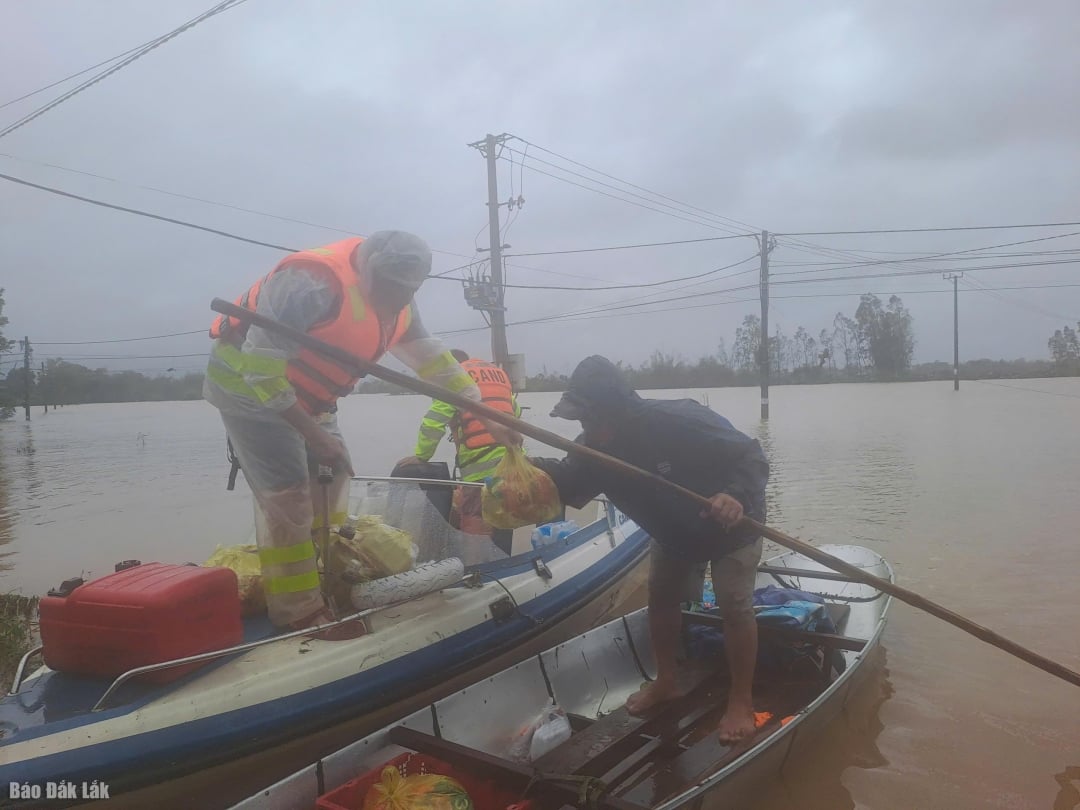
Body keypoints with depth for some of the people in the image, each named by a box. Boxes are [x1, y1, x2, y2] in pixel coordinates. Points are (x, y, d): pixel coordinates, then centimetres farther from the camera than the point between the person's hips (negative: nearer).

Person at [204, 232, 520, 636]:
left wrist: (488, 418, -2)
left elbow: (433, 358, 2)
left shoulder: (395, 304, -5)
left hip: (300, 395, 9)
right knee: (286, 496, -12)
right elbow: (259, 364, -32)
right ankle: (300, 611, -2)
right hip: (247, 384, -9)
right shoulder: (312, 284, -33)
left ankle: (326, 582, 21)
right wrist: (313, 433, -31)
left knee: (330, 481, 9)